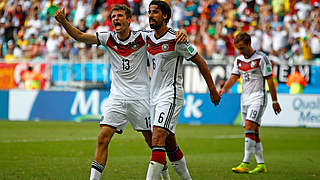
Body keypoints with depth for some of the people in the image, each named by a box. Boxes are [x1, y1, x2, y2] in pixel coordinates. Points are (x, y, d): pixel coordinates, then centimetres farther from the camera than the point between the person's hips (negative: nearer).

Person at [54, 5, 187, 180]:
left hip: (140, 97, -2)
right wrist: (63, 21, -20)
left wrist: (180, 35, -26)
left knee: (152, 139, 6)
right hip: (117, 98, 2)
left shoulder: (142, 37, -6)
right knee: (103, 137, -11)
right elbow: (80, 36, -5)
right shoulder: (108, 38, 1)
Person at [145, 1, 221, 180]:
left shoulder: (176, 39, -12)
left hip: (171, 94, -7)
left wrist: (213, 90, -1)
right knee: (169, 143, 11)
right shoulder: (149, 38, 7)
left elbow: (200, 62, -5)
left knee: (158, 137, -21)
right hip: (155, 95, 8)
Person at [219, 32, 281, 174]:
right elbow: (233, 77, 9)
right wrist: (223, 89, -9)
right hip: (245, 98, 7)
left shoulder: (261, 58, -8)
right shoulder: (239, 60, 12)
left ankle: (245, 164, -24)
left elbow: (269, 80, -6)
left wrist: (274, 101, -6)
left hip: (258, 98, -7)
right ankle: (261, 164, 14)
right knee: (253, 132, 7)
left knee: (249, 127, -19)